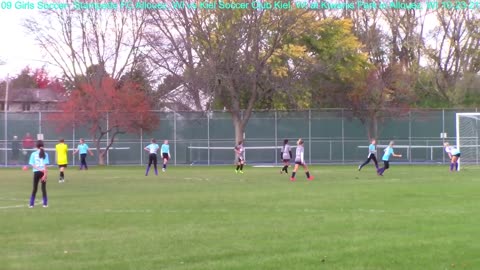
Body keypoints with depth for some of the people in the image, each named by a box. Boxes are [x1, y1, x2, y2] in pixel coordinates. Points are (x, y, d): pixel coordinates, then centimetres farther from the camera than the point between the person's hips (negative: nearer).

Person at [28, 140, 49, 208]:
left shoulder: (33, 154, 1)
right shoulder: (45, 154, -1)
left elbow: (32, 165, -6)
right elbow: (45, 165, -7)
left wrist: (38, 169, -12)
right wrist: (45, 174, -10)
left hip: (36, 172, 0)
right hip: (43, 172, 0)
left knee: (35, 188, 7)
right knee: (43, 188, 5)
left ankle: (31, 203, 5)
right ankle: (45, 203, 4)